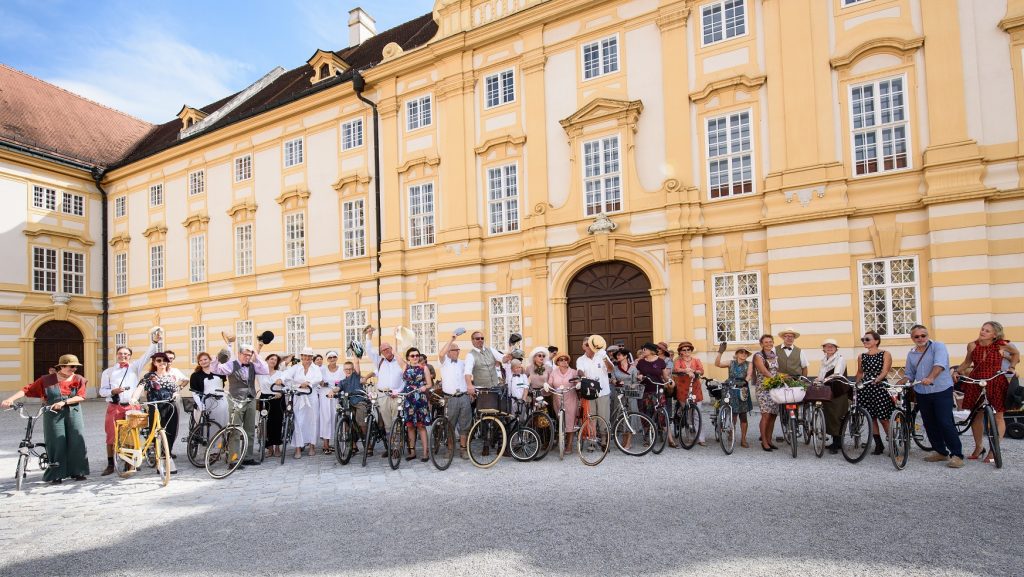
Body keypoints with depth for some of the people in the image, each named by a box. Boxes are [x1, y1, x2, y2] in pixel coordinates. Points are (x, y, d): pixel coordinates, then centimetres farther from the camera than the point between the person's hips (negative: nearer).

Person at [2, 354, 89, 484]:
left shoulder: (79, 379, 6)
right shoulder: (46, 380, 3)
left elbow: (81, 397, -4)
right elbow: (27, 389, -3)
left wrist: (64, 402, -18)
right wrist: (11, 399, -18)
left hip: (73, 414, 1)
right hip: (53, 415, -1)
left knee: (76, 442, 0)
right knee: (56, 444, -2)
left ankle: (78, 472, 10)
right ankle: (57, 475, 6)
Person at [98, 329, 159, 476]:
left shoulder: (135, 367, 9)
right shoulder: (108, 372, 12)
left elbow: (147, 355, -4)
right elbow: (102, 391, 10)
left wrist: (154, 342, -19)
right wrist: (113, 391, -11)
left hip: (132, 407, -1)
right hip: (114, 407, 1)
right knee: (111, 436, 3)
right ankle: (110, 465, 14)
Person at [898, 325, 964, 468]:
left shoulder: (938, 346, -5)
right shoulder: (911, 354, 12)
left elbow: (939, 364, -23)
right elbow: (909, 374, 16)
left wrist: (930, 378, -40)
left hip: (941, 391, -6)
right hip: (921, 393, 6)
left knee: (945, 423, -11)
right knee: (929, 424, 10)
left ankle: (957, 455, -2)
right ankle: (941, 452, 23)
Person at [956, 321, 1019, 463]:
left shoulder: (1002, 345, -8)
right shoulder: (972, 346, -4)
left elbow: (1016, 353, 14)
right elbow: (967, 362, 12)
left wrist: (1011, 367, 5)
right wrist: (956, 372, -1)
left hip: (996, 384, -2)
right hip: (975, 383, 2)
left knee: (998, 416, 3)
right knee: (976, 415, 8)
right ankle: (978, 447, 23)